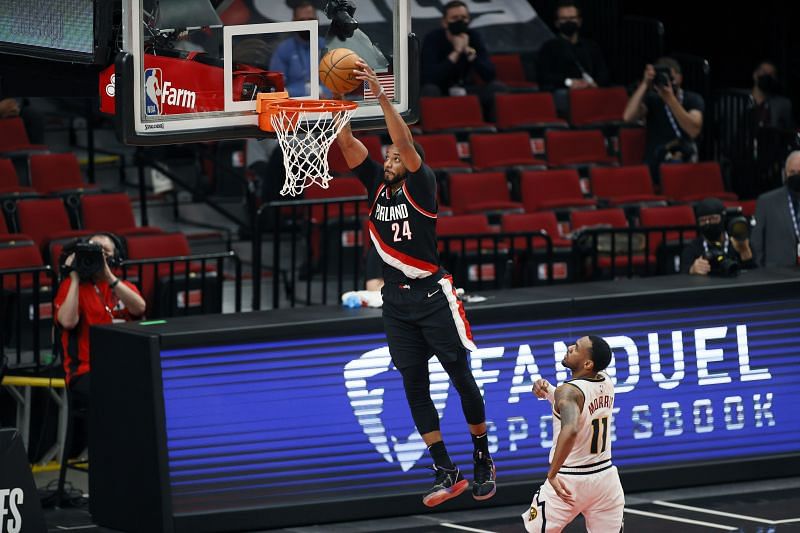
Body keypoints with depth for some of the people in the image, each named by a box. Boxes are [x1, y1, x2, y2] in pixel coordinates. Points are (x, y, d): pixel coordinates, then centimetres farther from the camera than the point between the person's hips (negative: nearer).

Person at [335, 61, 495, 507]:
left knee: (462, 377, 2)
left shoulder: (421, 186, -5)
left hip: (432, 294, -5)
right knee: (415, 388, 2)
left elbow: (405, 142, -20)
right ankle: (447, 474, 4)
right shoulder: (378, 185, 9)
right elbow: (347, 143, 3)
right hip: (397, 301, 5)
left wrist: (380, 93, -24)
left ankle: (483, 460, 17)